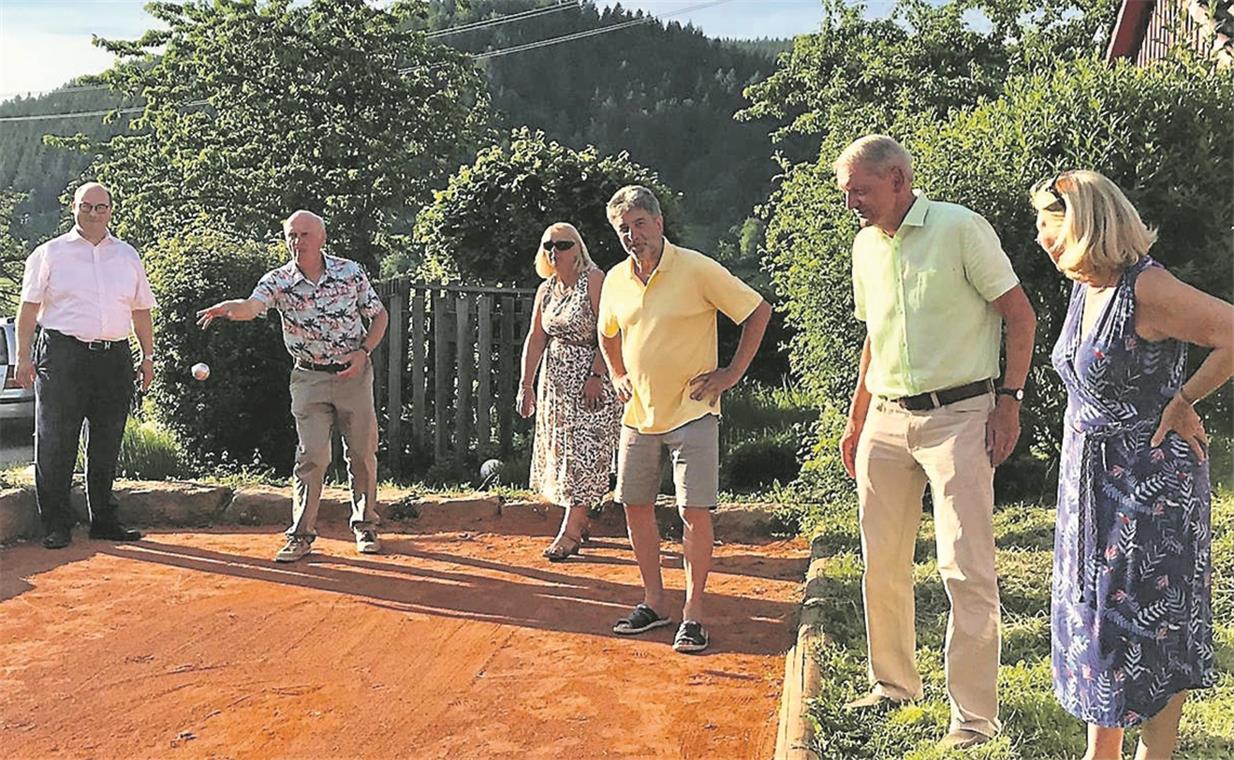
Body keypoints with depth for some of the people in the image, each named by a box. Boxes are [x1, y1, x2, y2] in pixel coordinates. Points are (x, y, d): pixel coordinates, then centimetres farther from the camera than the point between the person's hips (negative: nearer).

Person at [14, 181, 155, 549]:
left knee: (107, 445, 8)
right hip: (62, 354, -3)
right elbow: (29, 307, 3)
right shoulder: (49, 253, 6)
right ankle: (56, 525, 4)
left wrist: (148, 356, 12)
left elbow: (142, 310, 18)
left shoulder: (128, 256, 15)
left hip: (114, 357, 3)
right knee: (55, 444, -3)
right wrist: (24, 357, -4)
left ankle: (104, 520, 17)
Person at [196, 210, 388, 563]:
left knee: (363, 453, 7)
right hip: (309, 378, -1)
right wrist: (227, 308, -50)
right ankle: (302, 533, 5)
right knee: (311, 456, -5)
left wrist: (363, 352, -9)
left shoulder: (351, 272, -4)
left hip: (354, 373, 1)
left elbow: (379, 315, 6)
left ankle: (365, 526, 23)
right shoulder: (278, 281, -8)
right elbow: (251, 306, -27)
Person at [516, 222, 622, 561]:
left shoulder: (595, 281, -11)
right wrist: (526, 385, 7)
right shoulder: (546, 289, 10)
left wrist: (596, 376, -23)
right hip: (556, 380, 8)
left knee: (583, 452, -7)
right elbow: (535, 339, 11)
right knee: (560, 451, 10)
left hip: (591, 380, -7)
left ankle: (570, 532, -5)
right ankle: (579, 522, 22)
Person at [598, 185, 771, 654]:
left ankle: (692, 614, 5)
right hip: (638, 416, 6)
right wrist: (618, 377, 12)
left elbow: (759, 311, -5)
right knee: (636, 506, 10)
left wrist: (732, 373, -7)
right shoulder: (616, 280, 6)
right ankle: (653, 602, 24)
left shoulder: (697, 269, -10)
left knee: (695, 512, -7)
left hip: (691, 412, -5)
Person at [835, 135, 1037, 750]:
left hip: (958, 416, -6)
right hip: (885, 422, 6)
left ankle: (974, 716, 3)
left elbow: (1020, 315, -4)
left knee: (967, 570, -6)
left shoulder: (960, 228, -7)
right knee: (882, 565, 10)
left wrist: (1008, 400, -10)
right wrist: (855, 421, 20)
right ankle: (894, 685, 27)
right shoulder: (865, 245, 13)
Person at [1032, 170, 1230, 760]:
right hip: (1090, 479, 9)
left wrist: (1182, 402, -15)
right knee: (1093, 609, 13)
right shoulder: (1085, 289, 7)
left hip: (1152, 481, -9)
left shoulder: (1146, 287, -19)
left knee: (1153, 620, 3)